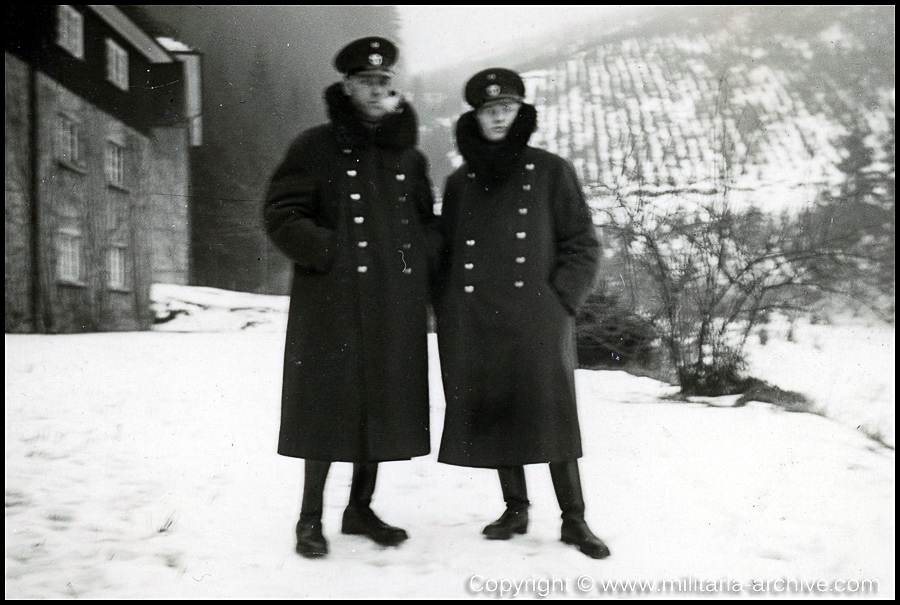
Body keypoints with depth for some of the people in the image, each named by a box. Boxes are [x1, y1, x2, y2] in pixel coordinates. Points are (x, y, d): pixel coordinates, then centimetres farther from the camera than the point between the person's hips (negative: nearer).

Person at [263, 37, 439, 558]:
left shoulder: (410, 158, 14)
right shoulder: (317, 148, 0)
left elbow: (428, 224, 24)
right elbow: (280, 214, -4)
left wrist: (417, 260, 4)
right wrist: (330, 252, -15)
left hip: (396, 307, 5)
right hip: (332, 304, -4)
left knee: (382, 404, 9)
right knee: (330, 403, -2)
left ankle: (361, 507, 25)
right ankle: (311, 518, 13)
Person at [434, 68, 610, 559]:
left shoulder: (550, 172, 4)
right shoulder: (460, 183, 14)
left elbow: (583, 245, 3)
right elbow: (445, 255, 18)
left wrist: (559, 299, -8)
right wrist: (448, 315, 7)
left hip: (536, 322, -3)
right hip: (475, 326, 4)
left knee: (551, 416, -5)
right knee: (495, 415, 7)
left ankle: (574, 519, 6)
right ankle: (515, 509, 22)